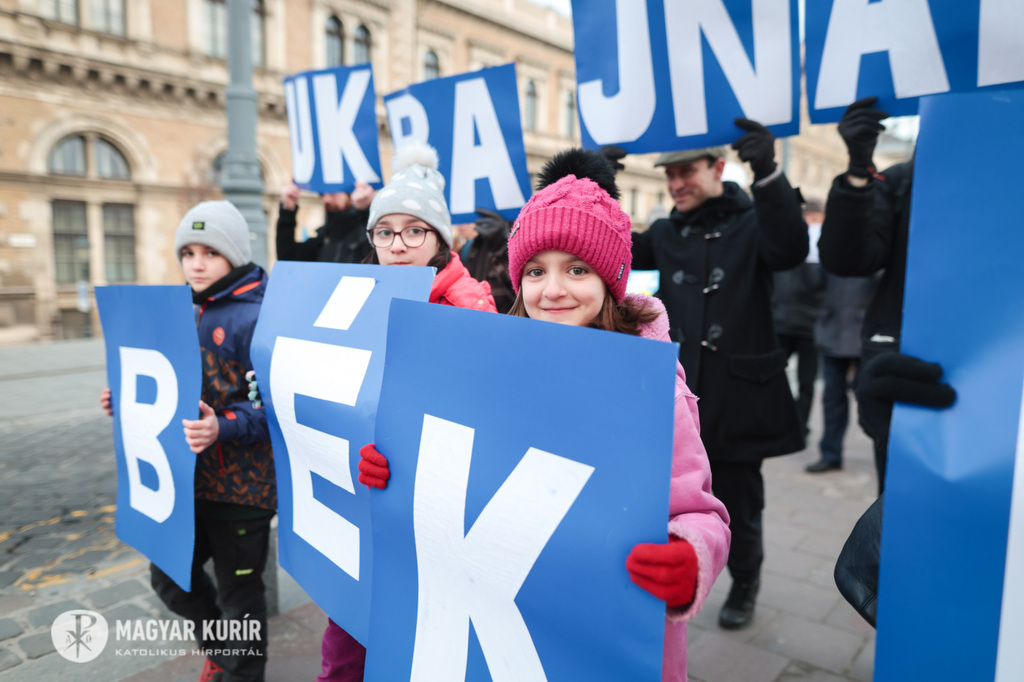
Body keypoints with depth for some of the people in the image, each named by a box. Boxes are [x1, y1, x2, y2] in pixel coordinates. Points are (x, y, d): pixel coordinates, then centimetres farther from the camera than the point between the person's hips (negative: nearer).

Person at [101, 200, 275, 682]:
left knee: (237, 592, 9)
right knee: (169, 577, 21)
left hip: (242, 483, -8)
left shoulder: (255, 317, -18)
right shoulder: (190, 313, 9)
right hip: (189, 478, 8)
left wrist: (222, 428, -35)